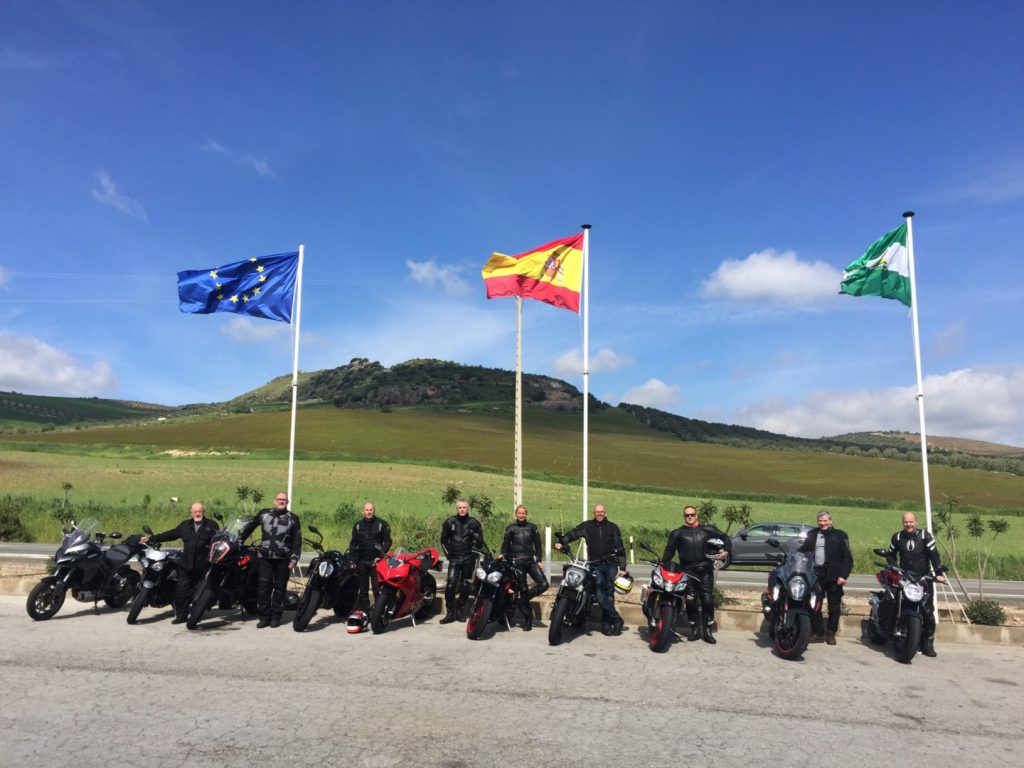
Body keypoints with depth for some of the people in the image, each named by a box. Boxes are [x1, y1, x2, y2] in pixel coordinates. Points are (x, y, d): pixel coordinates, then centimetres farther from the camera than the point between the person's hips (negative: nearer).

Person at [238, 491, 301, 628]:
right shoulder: (264, 513, 10)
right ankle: (264, 617, 6)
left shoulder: (293, 518, 6)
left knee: (279, 588, 4)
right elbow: (248, 527, 21)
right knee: (263, 587, -3)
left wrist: (294, 559, -2)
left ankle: (276, 617, 12)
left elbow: (297, 541, 4)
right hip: (265, 558, 1)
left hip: (283, 559, -1)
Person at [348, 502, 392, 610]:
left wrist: (380, 556, -11)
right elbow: (353, 543, 14)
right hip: (361, 562, 4)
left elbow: (387, 541, -2)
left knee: (377, 588, -8)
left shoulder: (382, 524, 0)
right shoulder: (358, 525, 12)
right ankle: (363, 609, 16)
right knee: (363, 588, 9)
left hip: (376, 561, -4)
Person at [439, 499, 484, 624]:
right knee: (450, 585, -13)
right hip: (454, 558, -1)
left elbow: (479, 542, 9)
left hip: (468, 559, 1)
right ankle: (450, 613, -8)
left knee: (465, 586, 5)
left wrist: (473, 555, 3)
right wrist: (448, 553, 7)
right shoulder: (449, 522, 5)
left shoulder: (474, 523, 4)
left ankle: (459, 610, 16)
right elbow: (444, 539, 13)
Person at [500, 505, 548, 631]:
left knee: (544, 584, -15)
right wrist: (503, 555, -11)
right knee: (523, 590, 0)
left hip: (531, 561, 2)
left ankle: (524, 599, 9)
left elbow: (537, 544, 10)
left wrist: (539, 561, 3)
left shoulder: (532, 527, 12)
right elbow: (505, 544, 6)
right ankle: (527, 620, 10)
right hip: (517, 562, -2)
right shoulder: (511, 529, 8)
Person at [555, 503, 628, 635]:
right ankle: (617, 620, -2)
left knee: (609, 595, -3)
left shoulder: (612, 527, 9)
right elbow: (573, 533, 6)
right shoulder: (587, 526, 11)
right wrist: (561, 542, -11)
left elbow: (620, 548, 8)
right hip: (595, 566, 0)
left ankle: (606, 624, 7)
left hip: (611, 565, 0)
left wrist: (622, 568, 4)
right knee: (600, 595, -11)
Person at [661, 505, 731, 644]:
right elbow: (669, 551, 10)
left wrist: (726, 550, -6)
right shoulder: (677, 533, 14)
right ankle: (695, 629, 9)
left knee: (708, 601, -5)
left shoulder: (707, 529, 14)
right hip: (688, 571, 0)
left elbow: (724, 538, 13)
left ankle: (707, 631, 4)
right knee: (690, 601, -3)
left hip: (705, 570, 0)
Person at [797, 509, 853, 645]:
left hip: (834, 577, -3)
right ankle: (818, 633, 13)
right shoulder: (812, 535, 13)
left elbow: (847, 557, -2)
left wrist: (843, 575, -11)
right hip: (816, 575, 3)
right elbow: (803, 550, 12)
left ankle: (831, 634, 15)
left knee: (834, 606, 4)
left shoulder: (840, 535, 2)